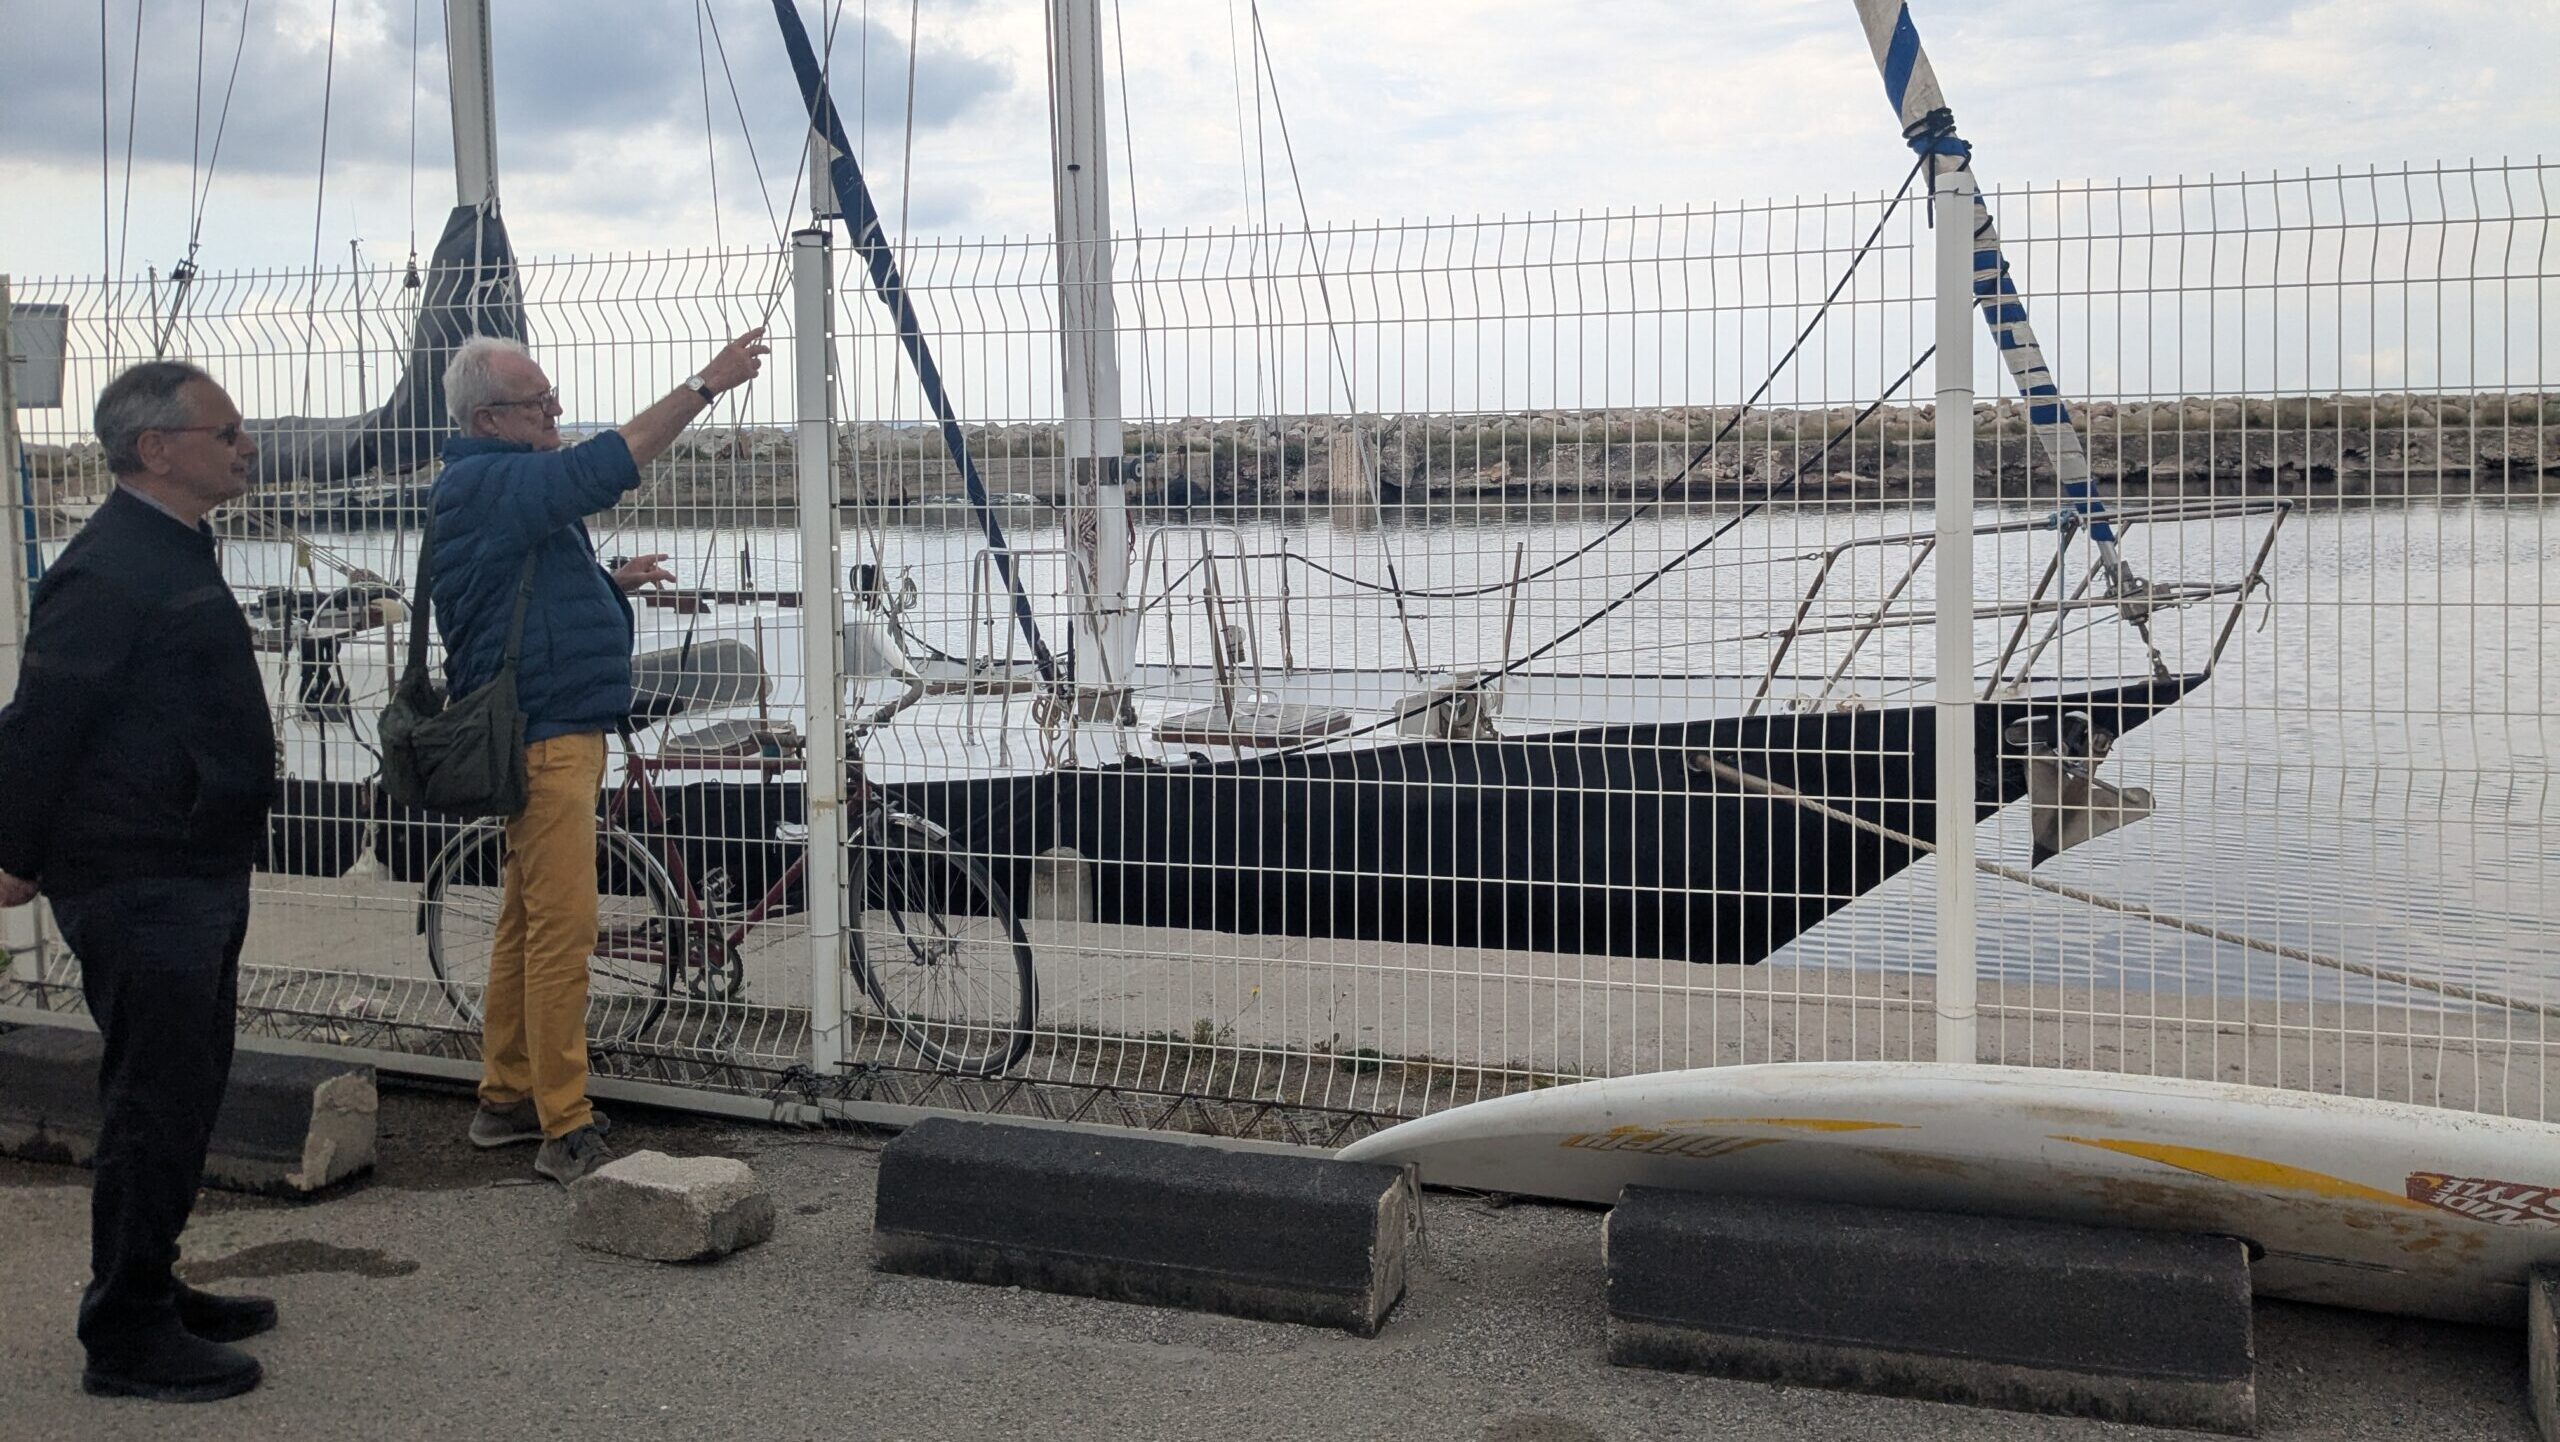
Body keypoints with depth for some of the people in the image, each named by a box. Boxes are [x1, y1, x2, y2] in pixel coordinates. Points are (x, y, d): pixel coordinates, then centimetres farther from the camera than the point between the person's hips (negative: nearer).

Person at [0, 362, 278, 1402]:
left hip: (194, 881, 10)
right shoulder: (109, 570, -19)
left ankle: (153, 1289, 30)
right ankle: (126, 1337, 7)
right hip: (141, 887, -10)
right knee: (156, 1101, -3)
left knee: (184, 1091, 17)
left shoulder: (173, 554, 15)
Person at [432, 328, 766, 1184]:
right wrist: (707, 383, -26)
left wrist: (611, 581, 16)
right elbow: (603, 469, -26)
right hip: (541, 738, -11)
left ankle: (506, 1100, 23)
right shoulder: (487, 485, -15)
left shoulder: (505, 488, 18)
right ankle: (565, 1129, -7)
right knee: (563, 927, -10)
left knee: (527, 921, 14)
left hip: (553, 734, 11)